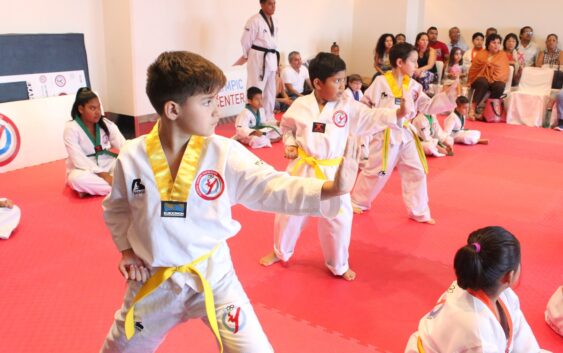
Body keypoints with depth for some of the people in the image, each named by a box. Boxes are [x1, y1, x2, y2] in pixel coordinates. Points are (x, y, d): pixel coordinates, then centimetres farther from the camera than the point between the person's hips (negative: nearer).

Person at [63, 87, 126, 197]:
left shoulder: (107, 124, 0)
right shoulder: (71, 128, -12)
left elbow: (123, 146, -13)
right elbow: (79, 160, -20)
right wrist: (102, 175, -31)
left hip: (107, 166, 4)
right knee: (76, 179, -38)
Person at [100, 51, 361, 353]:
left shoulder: (224, 153, -16)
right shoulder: (132, 157, -13)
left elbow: (272, 188, -23)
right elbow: (116, 208, 6)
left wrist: (330, 189, -36)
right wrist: (127, 250, -2)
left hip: (212, 274, -1)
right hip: (153, 280, 2)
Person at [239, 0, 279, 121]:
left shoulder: (274, 20, 10)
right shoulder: (254, 21, -15)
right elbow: (246, 41, -11)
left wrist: (274, 57, 17)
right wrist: (246, 57, 1)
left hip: (271, 58, 8)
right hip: (258, 59, -8)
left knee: (270, 90, 15)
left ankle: (268, 117, 28)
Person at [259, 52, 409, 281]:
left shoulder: (348, 106, -7)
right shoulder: (301, 105, -7)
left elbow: (372, 118, -13)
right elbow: (287, 126, 9)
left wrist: (397, 114, -28)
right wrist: (289, 144, -7)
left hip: (331, 171, 0)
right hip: (302, 168, 0)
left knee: (339, 219, 4)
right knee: (289, 212, 15)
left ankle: (339, 265, 28)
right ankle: (280, 252, 42)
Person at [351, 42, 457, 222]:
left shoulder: (414, 86, 2)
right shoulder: (381, 82, -12)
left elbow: (428, 106, 4)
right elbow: (365, 105, -7)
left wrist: (447, 95, -7)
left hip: (406, 135, 5)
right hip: (385, 135, -5)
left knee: (416, 172, 6)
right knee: (374, 171, 5)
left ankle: (419, 212, 19)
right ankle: (357, 201, 28)